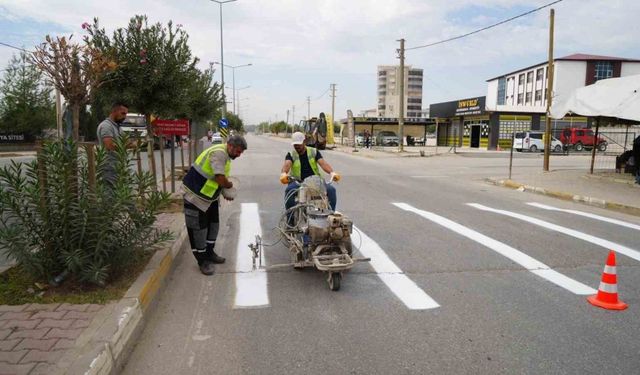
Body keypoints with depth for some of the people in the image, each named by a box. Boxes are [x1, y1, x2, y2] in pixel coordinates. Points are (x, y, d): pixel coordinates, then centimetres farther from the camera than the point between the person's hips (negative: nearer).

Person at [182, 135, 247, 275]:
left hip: (209, 195, 10)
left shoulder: (226, 155, 8)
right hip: (196, 195, -10)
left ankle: (209, 253, 32)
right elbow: (221, 179, -31)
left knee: (214, 224, 17)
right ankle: (202, 260, 11)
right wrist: (229, 185, -10)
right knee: (198, 228, 0)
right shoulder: (218, 153, -25)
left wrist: (225, 194, 2)